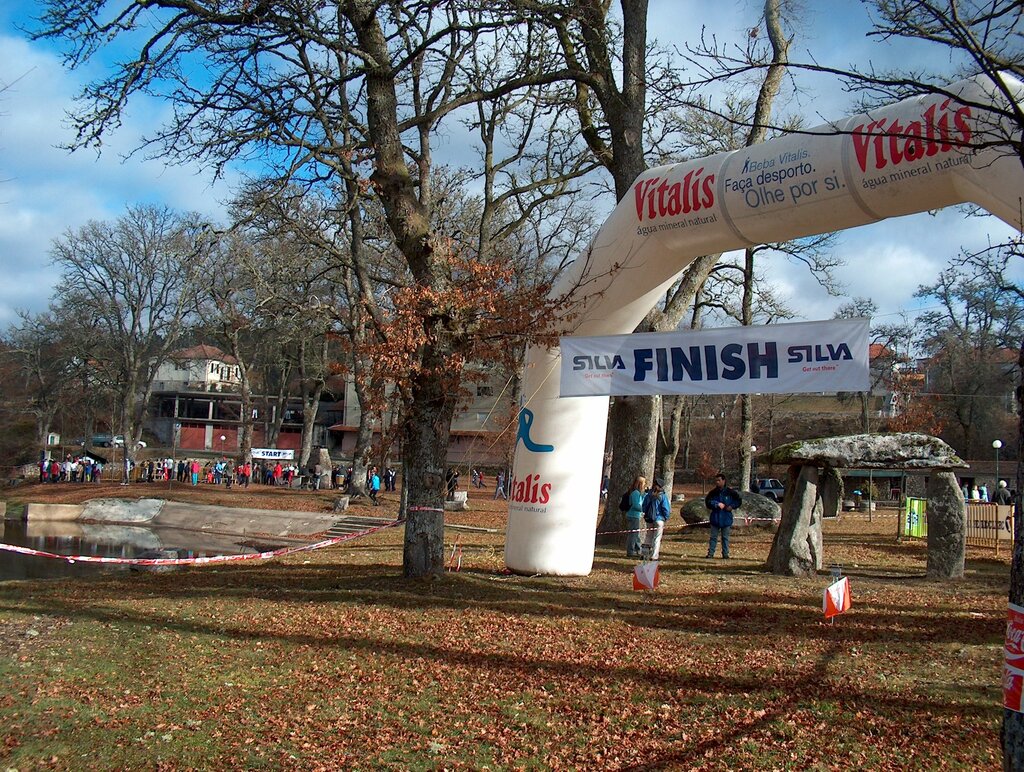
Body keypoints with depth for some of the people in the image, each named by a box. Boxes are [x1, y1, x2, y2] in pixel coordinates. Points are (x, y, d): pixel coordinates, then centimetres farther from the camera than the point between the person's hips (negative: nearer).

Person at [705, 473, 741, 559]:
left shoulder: (730, 492, -3)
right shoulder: (713, 492, 0)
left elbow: (738, 501, 6)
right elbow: (707, 501, -4)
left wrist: (732, 506, -10)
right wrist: (717, 504, -15)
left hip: (726, 519, -1)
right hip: (715, 518, 1)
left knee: (725, 537, 8)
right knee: (713, 536, 6)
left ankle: (725, 553, 14)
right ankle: (710, 553, 9)